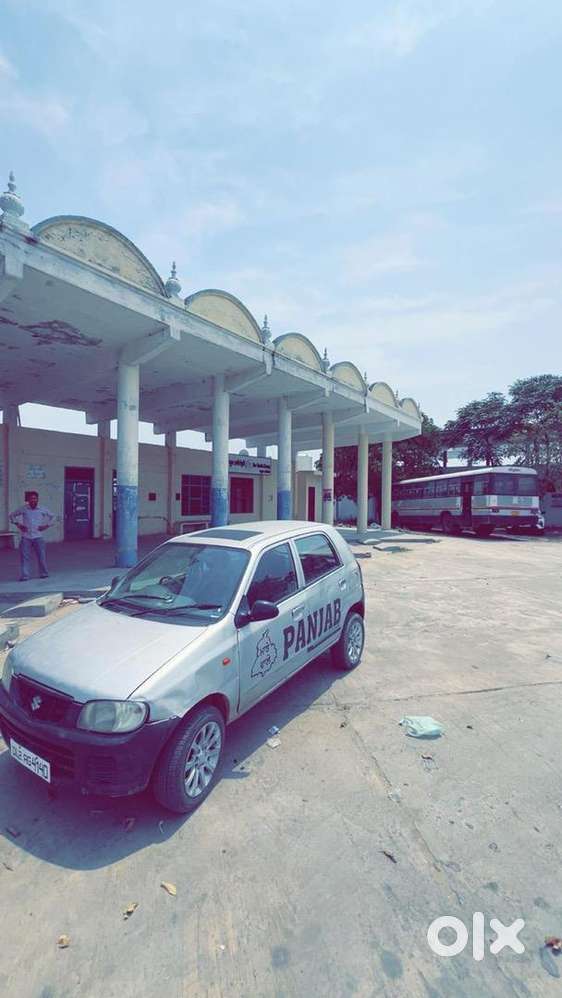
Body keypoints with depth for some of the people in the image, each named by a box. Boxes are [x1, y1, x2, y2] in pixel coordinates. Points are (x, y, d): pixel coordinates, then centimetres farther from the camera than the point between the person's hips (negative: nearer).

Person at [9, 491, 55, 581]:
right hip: (26, 537, 0)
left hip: (38, 536, 0)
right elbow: (12, 515, 13)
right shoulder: (23, 509, -1)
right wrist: (18, 524, 2)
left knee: (42, 556, 3)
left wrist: (46, 525, 3)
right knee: (25, 556, -1)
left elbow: (52, 516, 14)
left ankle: (44, 573, 18)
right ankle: (24, 576, 7)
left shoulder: (43, 509, 0)